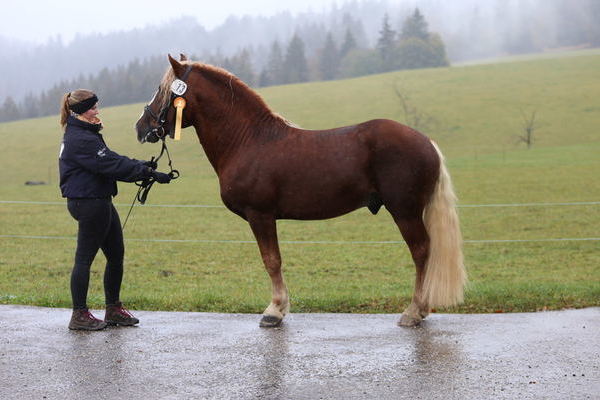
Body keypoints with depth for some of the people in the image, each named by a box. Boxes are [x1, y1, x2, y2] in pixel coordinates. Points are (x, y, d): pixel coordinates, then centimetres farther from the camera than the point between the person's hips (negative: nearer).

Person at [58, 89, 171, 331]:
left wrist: (142, 165, 3)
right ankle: (79, 315, 6)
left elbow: (111, 160, 15)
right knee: (85, 258, -3)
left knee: (116, 255, 14)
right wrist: (149, 173, -21)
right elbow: (113, 166, -22)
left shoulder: (85, 134, 15)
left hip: (100, 201, 11)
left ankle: (114, 310, 22)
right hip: (89, 203, -11)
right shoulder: (80, 140, -18)